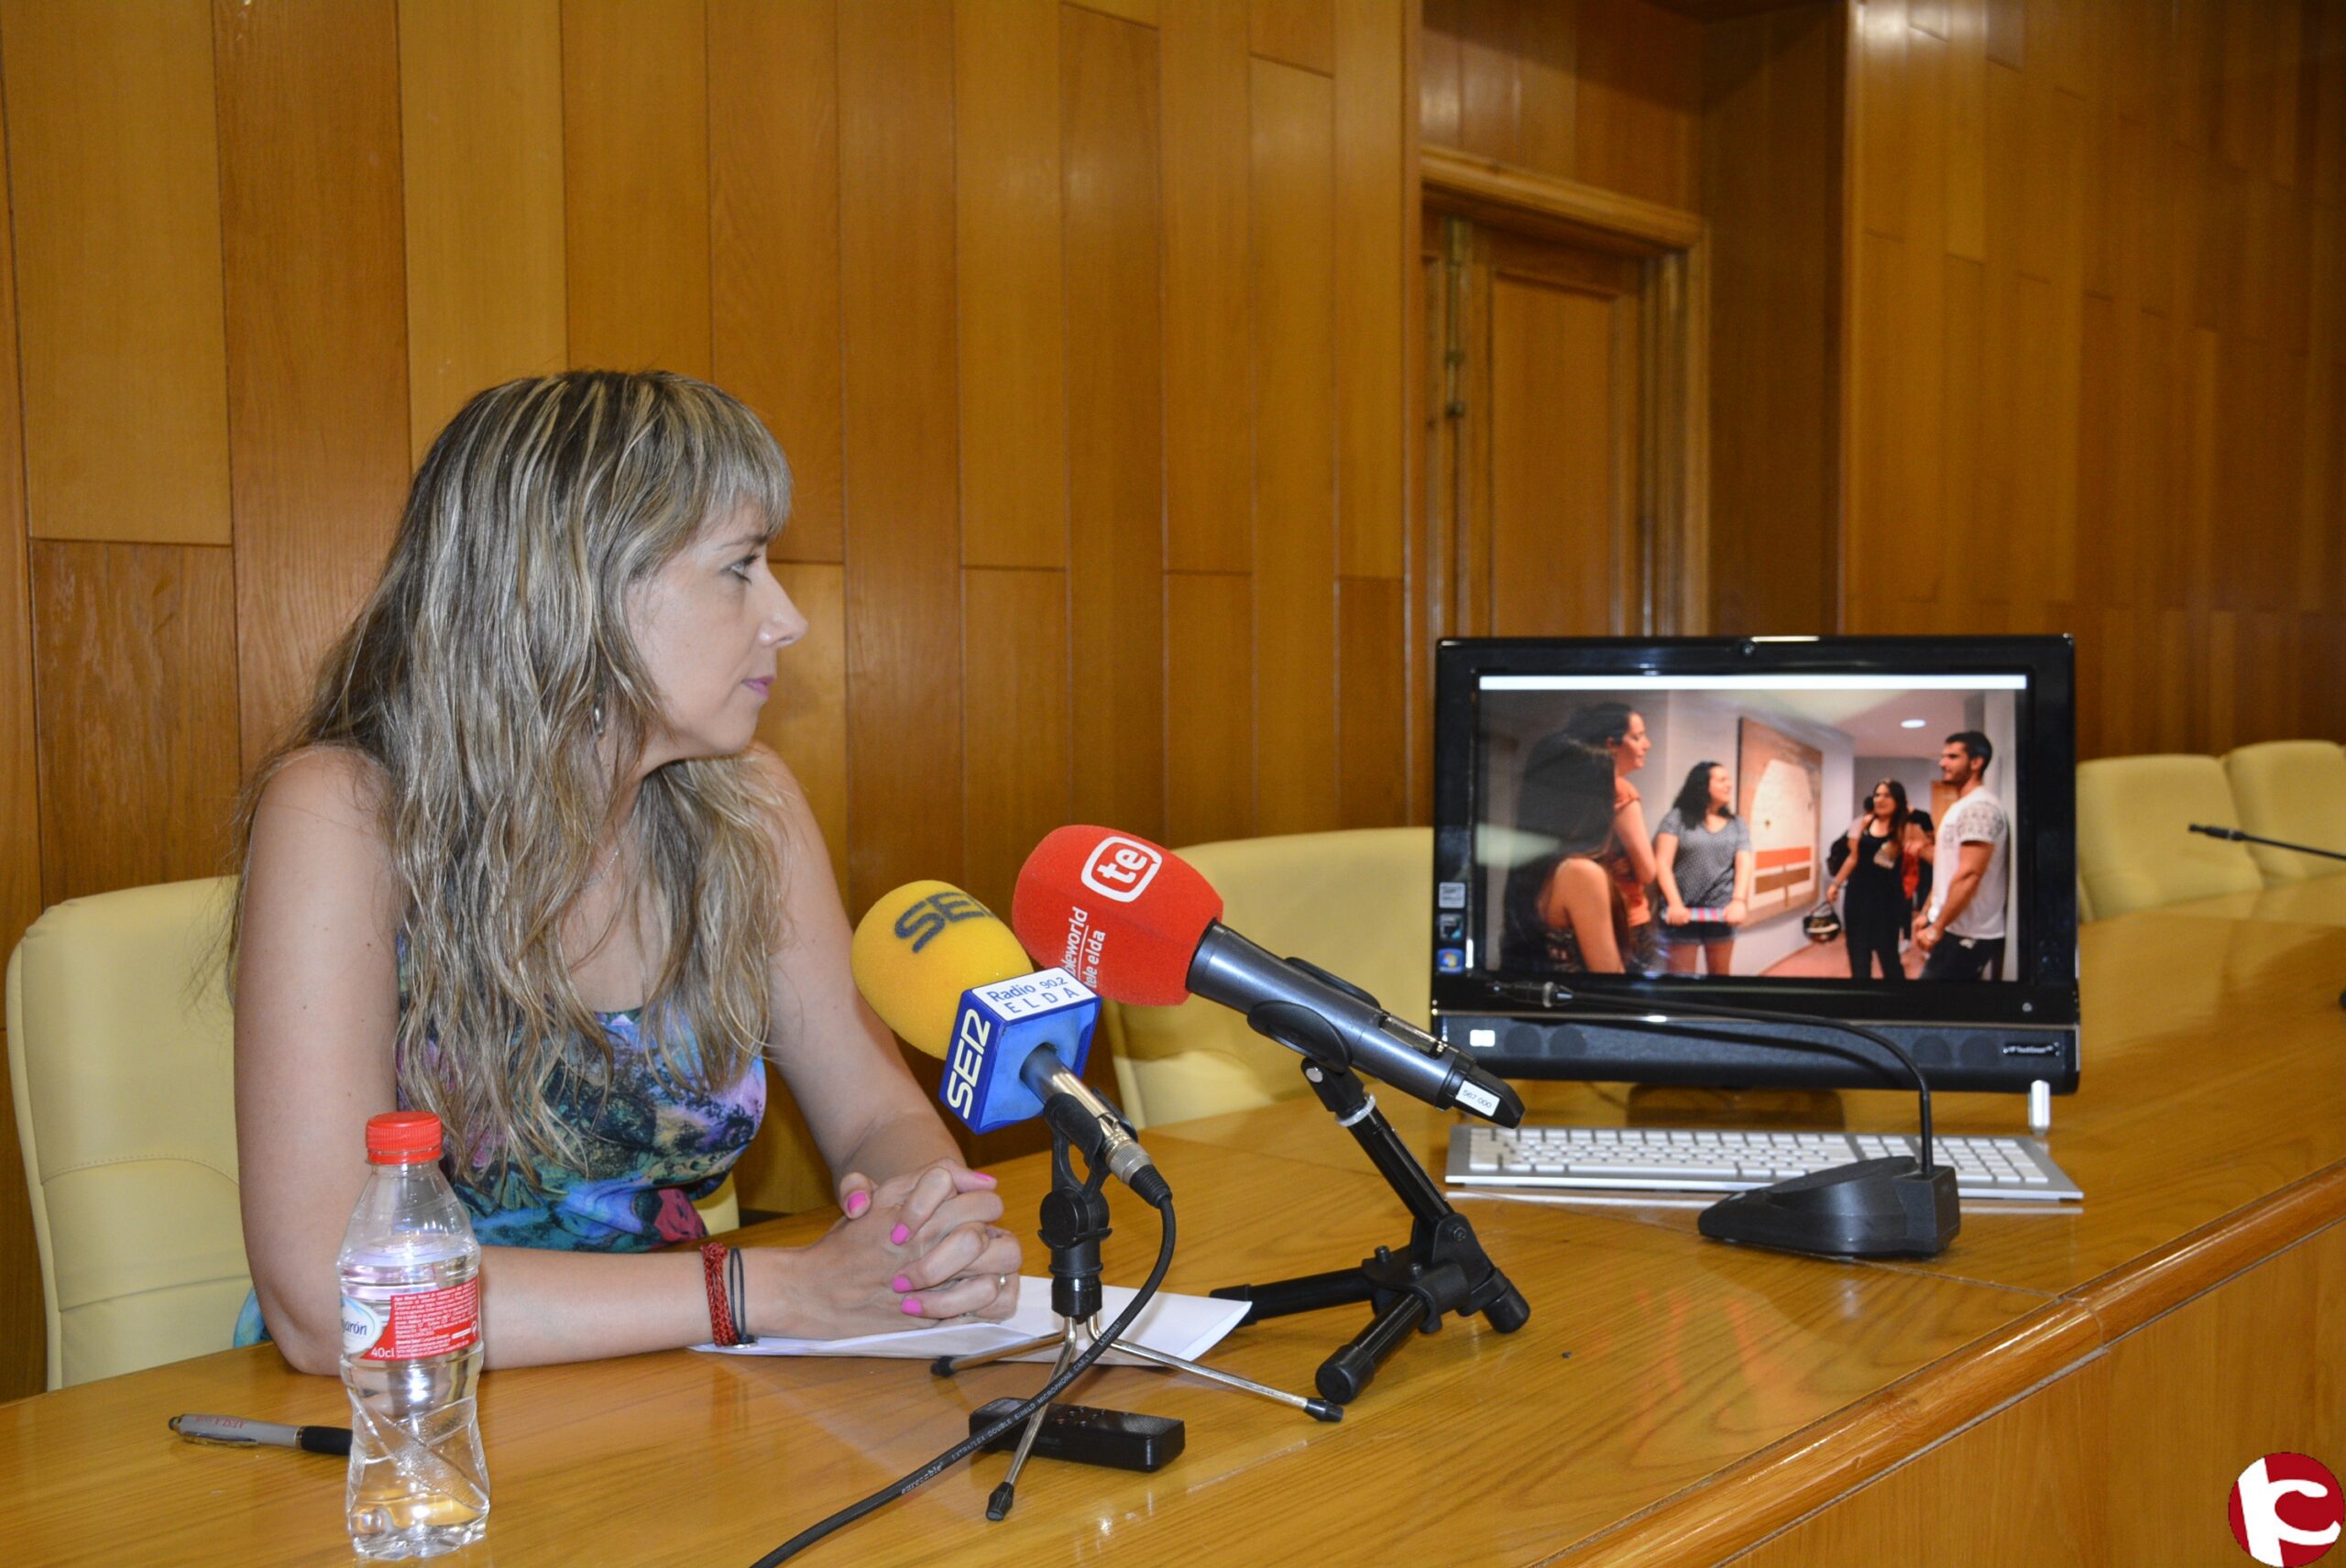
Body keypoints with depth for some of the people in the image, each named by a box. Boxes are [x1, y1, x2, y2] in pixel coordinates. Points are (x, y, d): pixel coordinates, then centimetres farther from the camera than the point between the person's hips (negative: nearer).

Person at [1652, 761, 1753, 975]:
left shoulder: (1737, 824, 12)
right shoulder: (1677, 817, 1)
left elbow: (1744, 864, -1)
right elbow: (1662, 864, -7)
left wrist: (1739, 900, -18)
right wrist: (1674, 904, -20)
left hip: (1721, 911, 3)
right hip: (1683, 911, -3)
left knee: (1721, 973, 12)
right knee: (1681, 974, 1)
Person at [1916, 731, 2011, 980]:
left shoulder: (1978, 807, -16)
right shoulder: (1962, 807, 17)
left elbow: (1969, 875, -23)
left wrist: (1937, 928, -21)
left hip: (1965, 934, -10)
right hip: (1956, 929, 10)